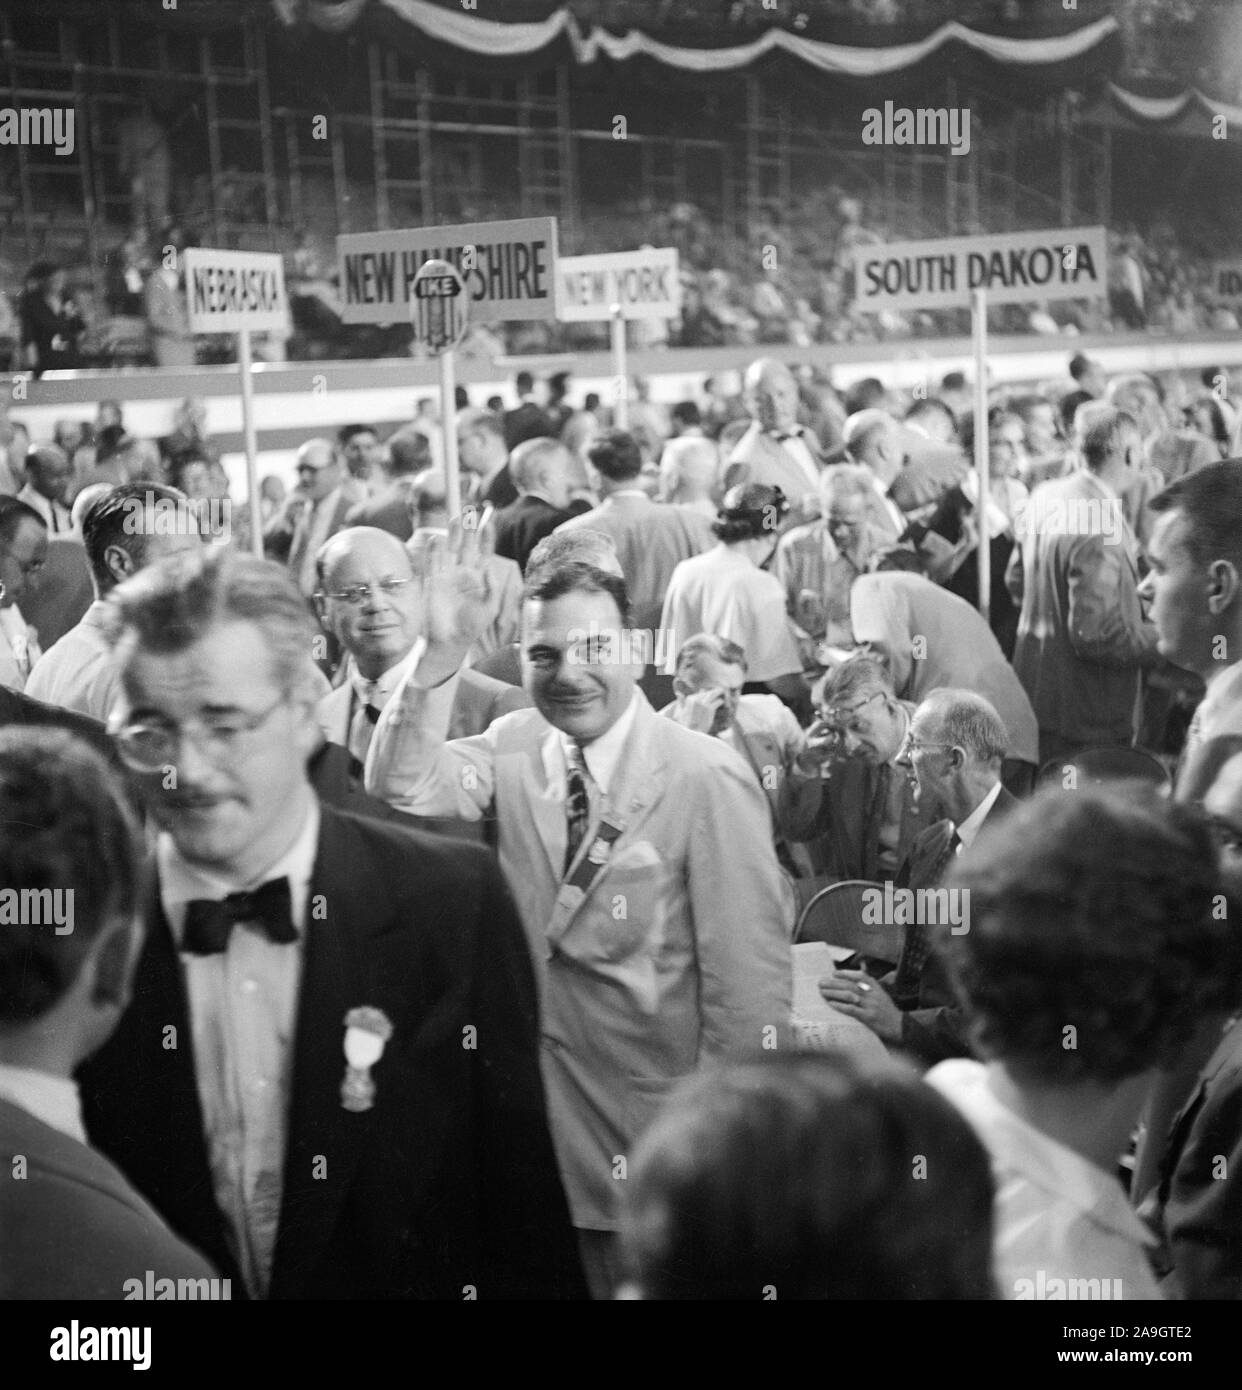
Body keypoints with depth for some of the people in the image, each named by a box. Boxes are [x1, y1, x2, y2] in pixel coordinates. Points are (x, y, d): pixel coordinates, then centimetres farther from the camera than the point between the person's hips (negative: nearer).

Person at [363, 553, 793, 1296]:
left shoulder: (708, 779, -15)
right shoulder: (512, 749, 1)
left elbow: (750, 977, -13)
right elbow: (404, 794, -16)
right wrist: (440, 660, -26)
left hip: (656, 1124, -4)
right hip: (536, 1110, 4)